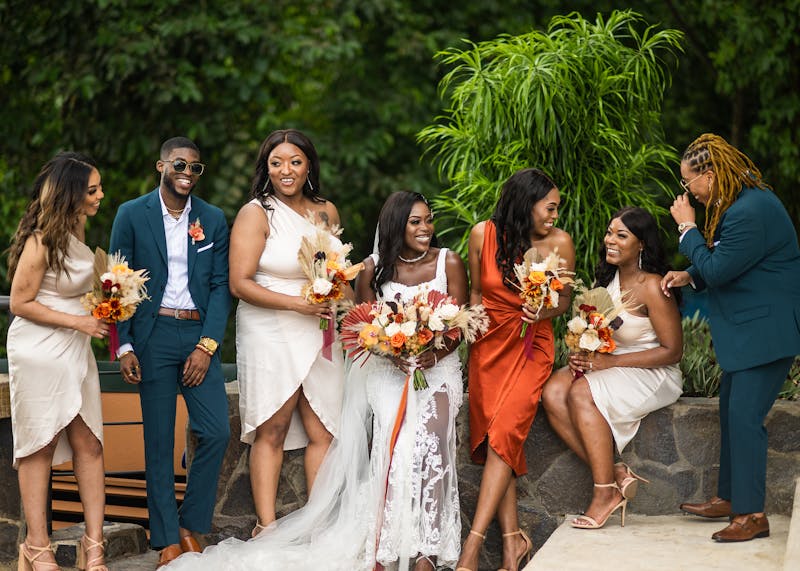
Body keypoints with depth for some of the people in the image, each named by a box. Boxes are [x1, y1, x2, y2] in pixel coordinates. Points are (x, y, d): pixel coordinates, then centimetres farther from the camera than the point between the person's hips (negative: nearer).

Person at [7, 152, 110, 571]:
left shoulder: (77, 231, 10)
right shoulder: (41, 240, -16)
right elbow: (21, 303, -12)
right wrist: (76, 321, -15)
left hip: (75, 349, 7)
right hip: (40, 351, -7)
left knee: (89, 444, 3)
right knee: (40, 446, 1)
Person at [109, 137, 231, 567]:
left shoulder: (213, 219, 8)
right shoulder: (132, 215, 1)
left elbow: (220, 285, 4)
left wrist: (207, 345, -6)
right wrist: (124, 346, -7)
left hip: (200, 336, 2)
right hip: (153, 334, -2)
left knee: (216, 432, -4)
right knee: (159, 441, 2)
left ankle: (191, 525, 15)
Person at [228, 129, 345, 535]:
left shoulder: (326, 211, 10)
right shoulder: (256, 213, -6)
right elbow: (240, 283, -12)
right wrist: (298, 303, -16)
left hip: (318, 333, 5)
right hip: (270, 334, -5)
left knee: (322, 431, 3)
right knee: (271, 432, -1)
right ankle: (266, 528, 7)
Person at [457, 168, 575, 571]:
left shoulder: (560, 243, -6)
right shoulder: (483, 234, -3)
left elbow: (564, 300, 6)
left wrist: (544, 312, -15)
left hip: (531, 346, -2)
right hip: (489, 344, 2)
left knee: (504, 434, -15)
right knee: (492, 435, -6)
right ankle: (513, 538, -2)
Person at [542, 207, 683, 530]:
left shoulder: (651, 287, -16)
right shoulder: (606, 276, 6)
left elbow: (672, 351, -16)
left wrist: (610, 361, -19)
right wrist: (582, 353, -6)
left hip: (651, 373, -7)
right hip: (608, 365, 7)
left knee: (582, 393, -31)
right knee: (552, 393, -19)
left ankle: (606, 493, -21)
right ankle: (616, 474, -15)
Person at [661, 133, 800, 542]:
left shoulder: (751, 212, -25)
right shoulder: (739, 202, 9)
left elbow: (716, 270, -21)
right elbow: (723, 263, 19)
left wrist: (687, 227, -12)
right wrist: (689, 275, 3)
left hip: (766, 331, -11)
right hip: (747, 329, 11)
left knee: (744, 416, -10)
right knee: (730, 407, 17)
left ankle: (752, 514, -2)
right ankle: (728, 497, 29)